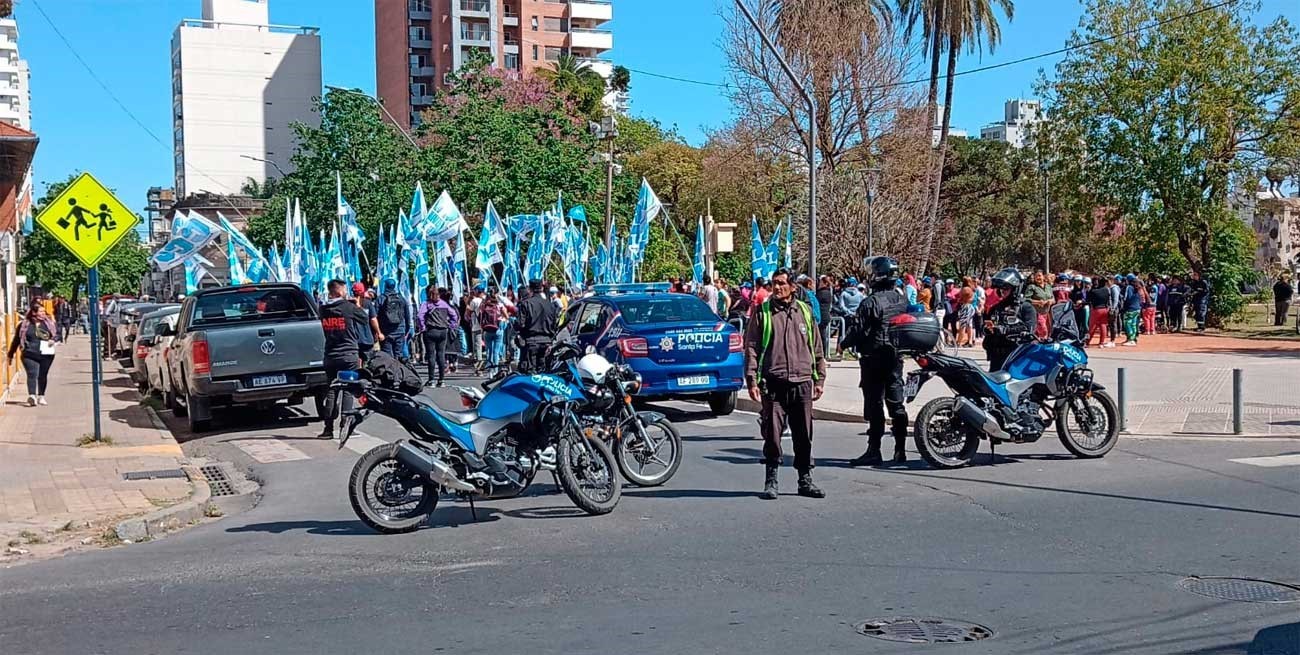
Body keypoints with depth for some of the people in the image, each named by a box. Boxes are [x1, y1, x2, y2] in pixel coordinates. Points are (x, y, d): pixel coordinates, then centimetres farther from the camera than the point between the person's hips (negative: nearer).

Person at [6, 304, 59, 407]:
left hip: (46, 354, 2)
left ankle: (41, 397, 25)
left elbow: (57, 333, 17)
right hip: (30, 355, -2)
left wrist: (53, 340, -6)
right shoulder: (24, 324, 2)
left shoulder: (49, 323, 6)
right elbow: (16, 340, 9)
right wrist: (11, 355, 13)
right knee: (32, 374, -15)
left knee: (43, 376, 10)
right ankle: (32, 396, -27)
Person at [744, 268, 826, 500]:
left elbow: (816, 348, 16)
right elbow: (751, 347, 0)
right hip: (773, 383, -2)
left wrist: (819, 378, 12)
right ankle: (771, 480, 10)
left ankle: (805, 480, 17)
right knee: (772, 434, -1)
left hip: (802, 383, 2)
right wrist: (752, 380, -7)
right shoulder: (762, 312, 3)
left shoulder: (805, 311, 11)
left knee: (804, 435, 7)